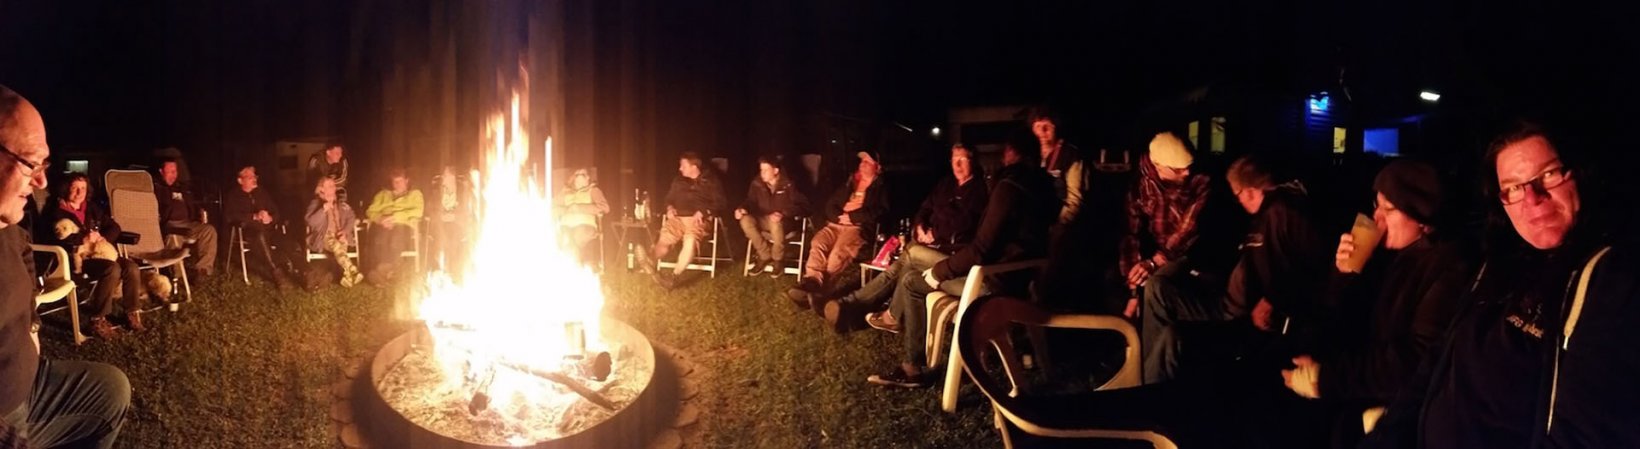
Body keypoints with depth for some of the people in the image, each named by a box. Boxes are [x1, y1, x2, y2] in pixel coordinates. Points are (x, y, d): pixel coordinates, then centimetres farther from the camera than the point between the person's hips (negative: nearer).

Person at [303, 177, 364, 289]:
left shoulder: (341, 204, 15)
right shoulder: (315, 204, 4)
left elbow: (351, 217, 9)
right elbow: (311, 221, -11)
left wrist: (345, 231, -9)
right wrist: (325, 208, -19)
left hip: (339, 236, 3)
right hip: (323, 238, -3)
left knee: (343, 243, -34)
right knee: (337, 246, -35)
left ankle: (347, 275, -39)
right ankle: (353, 272, -48)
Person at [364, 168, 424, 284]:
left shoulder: (415, 193, 24)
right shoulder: (383, 194, 32)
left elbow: (417, 212, 4)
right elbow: (371, 211, 17)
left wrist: (395, 217, -8)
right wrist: (380, 219, -6)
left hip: (404, 226, -2)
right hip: (383, 226, 2)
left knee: (396, 235, -39)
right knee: (380, 237, -36)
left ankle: (384, 270, -46)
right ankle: (385, 272, -48)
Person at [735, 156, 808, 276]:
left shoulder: (788, 185, -16)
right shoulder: (757, 184, -3)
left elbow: (803, 205, -19)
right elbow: (751, 202, 5)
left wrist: (783, 214, -34)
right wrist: (742, 208, -20)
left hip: (785, 222, -5)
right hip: (764, 221, 5)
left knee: (776, 223, -41)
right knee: (745, 220, -25)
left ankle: (777, 260, -15)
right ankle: (765, 257, -15)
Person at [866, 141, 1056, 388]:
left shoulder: (1008, 187, -20)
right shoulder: (1043, 187, 8)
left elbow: (982, 249, -21)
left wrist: (938, 271, -8)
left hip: (997, 280, -9)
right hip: (1022, 274, 9)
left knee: (912, 282, 0)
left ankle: (894, 317, 28)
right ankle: (914, 366, 19)